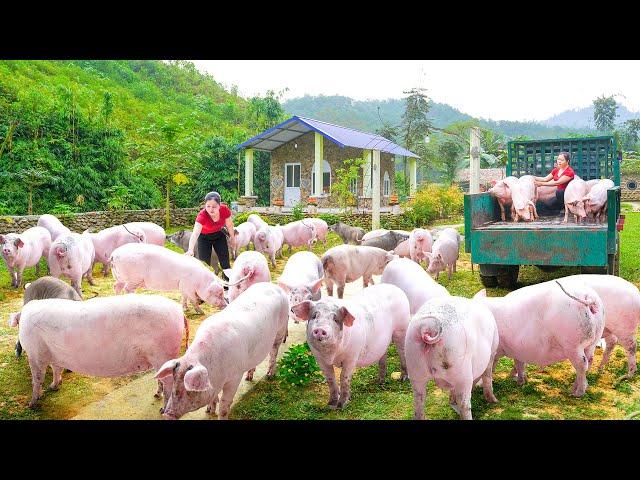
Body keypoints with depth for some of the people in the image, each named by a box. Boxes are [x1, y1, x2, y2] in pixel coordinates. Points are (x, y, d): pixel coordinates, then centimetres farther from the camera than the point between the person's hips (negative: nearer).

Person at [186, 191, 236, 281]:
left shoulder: (225, 210, -30)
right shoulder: (202, 215, -38)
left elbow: (229, 225, -10)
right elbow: (195, 233, -52)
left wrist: (232, 237, 6)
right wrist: (190, 249, -68)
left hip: (219, 235, 2)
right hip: (204, 237, -2)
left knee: (225, 263, 4)